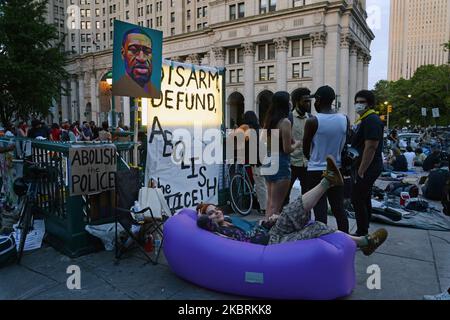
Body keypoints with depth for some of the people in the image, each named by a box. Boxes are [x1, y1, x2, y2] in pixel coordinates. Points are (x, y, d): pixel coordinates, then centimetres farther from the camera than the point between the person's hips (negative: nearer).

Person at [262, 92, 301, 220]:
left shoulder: (269, 120, 9)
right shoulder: (285, 122, -13)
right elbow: (287, 149, -17)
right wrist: (297, 144, 4)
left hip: (268, 162, 8)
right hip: (280, 163, -8)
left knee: (270, 203, 18)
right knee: (275, 206, -1)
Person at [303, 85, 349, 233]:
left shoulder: (313, 121, -14)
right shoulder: (345, 120, -1)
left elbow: (305, 150, -4)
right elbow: (344, 146, 8)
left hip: (316, 170, -4)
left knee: (320, 211, 1)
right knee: (339, 209, 15)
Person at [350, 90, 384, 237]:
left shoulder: (371, 120, -16)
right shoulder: (365, 119, 16)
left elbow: (370, 147, -24)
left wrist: (361, 171, -23)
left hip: (366, 168, -11)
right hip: (367, 168, 11)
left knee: (357, 200, -6)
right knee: (364, 200, 16)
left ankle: (361, 234, 4)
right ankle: (363, 232, 27)